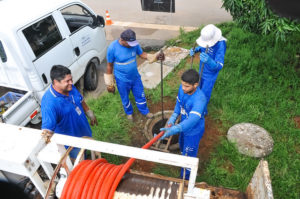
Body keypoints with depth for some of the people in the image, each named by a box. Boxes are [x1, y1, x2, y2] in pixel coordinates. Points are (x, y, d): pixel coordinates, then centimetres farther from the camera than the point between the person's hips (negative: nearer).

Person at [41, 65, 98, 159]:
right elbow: (47, 129, -39)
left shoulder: (70, 88, -13)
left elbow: (81, 101, 6)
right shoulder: (49, 103, -37)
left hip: (83, 131, 7)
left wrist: (90, 115, 15)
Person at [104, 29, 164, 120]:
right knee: (125, 98, 19)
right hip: (122, 80, -3)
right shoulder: (112, 48, -24)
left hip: (135, 76, 3)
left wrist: (155, 57, -18)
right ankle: (129, 112, 50)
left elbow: (142, 54, 1)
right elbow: (109, 66, -13)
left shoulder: (134, 44, -15)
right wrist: (109, 84, -6)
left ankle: (145, 111, 48)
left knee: (140, 95, 21)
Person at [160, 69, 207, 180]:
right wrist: (172, 119, -14)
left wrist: (174, 130, -66)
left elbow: (192, 120, -52)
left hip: (194, 131, -7)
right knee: (182, 147, 33)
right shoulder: (182, 88, -18)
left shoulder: (200, 99, -40)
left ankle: (185, 179, 39)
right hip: (184, 126, 7)